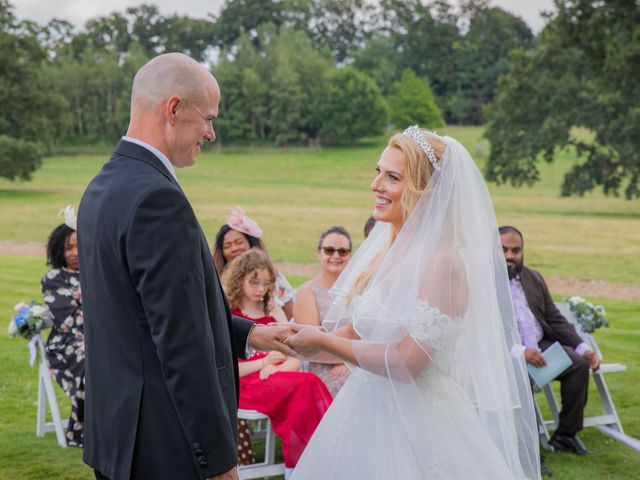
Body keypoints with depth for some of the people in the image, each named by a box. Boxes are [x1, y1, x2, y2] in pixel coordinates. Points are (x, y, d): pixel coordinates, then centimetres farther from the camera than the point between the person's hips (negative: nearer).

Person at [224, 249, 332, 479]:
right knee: (307, 384, -33)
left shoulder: (275, 313, 21)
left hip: (278, 381, 4)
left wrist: (275, 368, -11)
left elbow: (294, 360, 11)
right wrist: (263, 362, -11)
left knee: (308, 385, -33)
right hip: (245, 385, -4)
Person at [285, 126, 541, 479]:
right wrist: (294, 344, -2)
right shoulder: (385, 252, 6)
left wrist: (322, 341, -14)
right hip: (370, 415, 8)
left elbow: (405, 364, -22)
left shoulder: (441, 261, -18)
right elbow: (355, 333, 10)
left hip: (417, 427, -8)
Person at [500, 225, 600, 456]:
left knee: (579, 363, -16)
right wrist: (520, 351, -28)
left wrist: (583, 349, 2)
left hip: (542, 346, 6)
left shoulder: (534, 278, 17)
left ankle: (566, 434, -4)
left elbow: (556, 319, 17)